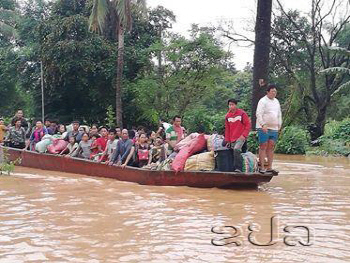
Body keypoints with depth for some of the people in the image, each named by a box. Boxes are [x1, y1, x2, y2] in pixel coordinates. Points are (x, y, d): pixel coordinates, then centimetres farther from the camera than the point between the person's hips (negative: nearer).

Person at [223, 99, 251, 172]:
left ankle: (238, 168, -27)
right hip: (232, 139, 6)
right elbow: (227, 129, 17)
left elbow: (248, 125, -4)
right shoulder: (227, 116, 9)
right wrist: (227, 140, 12)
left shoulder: (242, 113, -5)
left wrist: (244, 135, -13)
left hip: (240, 138, -6)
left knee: (236, 149, -26)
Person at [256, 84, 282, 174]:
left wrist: (279, 125, 16)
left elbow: (279, 114, 25)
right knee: (263, 147, -5)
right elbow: (259, 114, -14)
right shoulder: (263, 101, -6)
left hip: (274, 128, 7)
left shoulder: (276, 101, 17)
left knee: (271, 148, 6)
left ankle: (269, 167, 9)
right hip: (263, 128, -7)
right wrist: (263, 125, -24)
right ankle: (262, 167, -4)